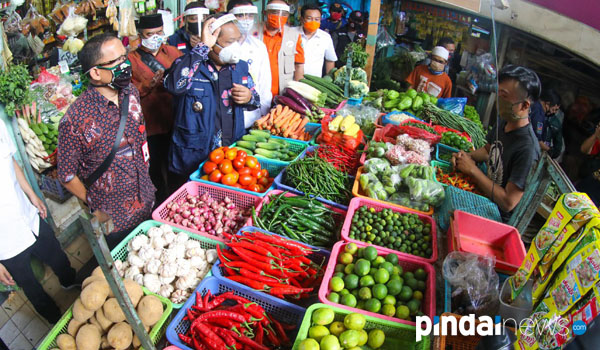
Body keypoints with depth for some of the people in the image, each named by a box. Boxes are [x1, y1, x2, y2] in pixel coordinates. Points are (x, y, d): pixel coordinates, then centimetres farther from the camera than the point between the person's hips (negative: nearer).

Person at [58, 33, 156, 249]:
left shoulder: (131, 93, -6)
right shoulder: (75, 120, -25)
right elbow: (67, 175, -12)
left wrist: (147, 184, 12)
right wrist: (95, 209, -4)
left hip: (148, 205, 5)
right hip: (113, 221, -5)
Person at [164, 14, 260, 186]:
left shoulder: (240, 67, 5)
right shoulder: (189, 64, -10)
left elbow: (256, 101, 17)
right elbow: (175, 85, -34)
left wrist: (249, 98, -9)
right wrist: (203, 47, -29)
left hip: (232, 154, 5)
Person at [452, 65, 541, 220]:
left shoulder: (527, 149, -29)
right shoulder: (503, 123, -4)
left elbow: (508, 203, -27)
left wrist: (472, 169, -22)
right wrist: (467, 156, -5)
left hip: (499, 216, -7)